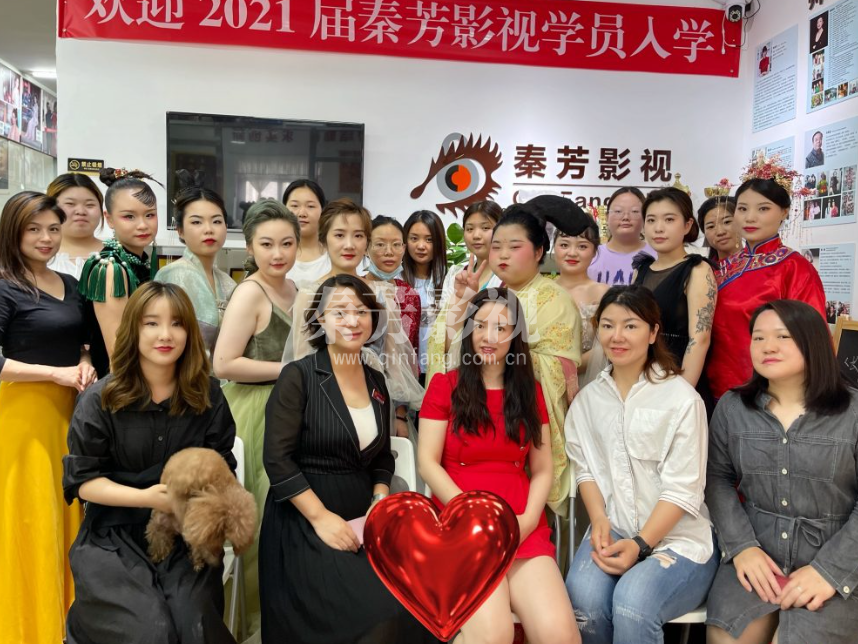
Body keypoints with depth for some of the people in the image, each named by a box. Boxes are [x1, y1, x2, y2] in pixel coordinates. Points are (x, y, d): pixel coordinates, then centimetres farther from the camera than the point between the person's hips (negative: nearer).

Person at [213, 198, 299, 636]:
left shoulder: (290, 287, 12)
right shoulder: (250, 292, -14)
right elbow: (224, 364, -21)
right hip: (255, 413, -8)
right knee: (260, 515, 1)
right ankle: (253, 616, 20)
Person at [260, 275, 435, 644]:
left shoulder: (377, 382, 10)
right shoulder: (298, 376, -8)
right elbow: (278, 459, -13)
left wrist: (380, 499, 0)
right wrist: (320, 517, -18)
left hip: (361, 521, 5)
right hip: (303, 522, -5)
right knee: (371, 610, -22)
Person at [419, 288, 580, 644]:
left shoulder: (530, 391, 14)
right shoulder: (444, 386, 6)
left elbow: (543, 470, 11)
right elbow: (427, 463, -1)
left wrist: (528, 520, -7)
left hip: (523, 530, 3)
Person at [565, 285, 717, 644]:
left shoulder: (682, 397, -7)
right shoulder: (588, 398, 9)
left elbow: (682, 489, -11)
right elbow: (585, 468, 6)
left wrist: (640, 545, -18)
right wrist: (599, 519, -11)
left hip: (677, 538, -3)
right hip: (612, 532, 3)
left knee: (633, 603, -31)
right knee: (583, 598, -25)